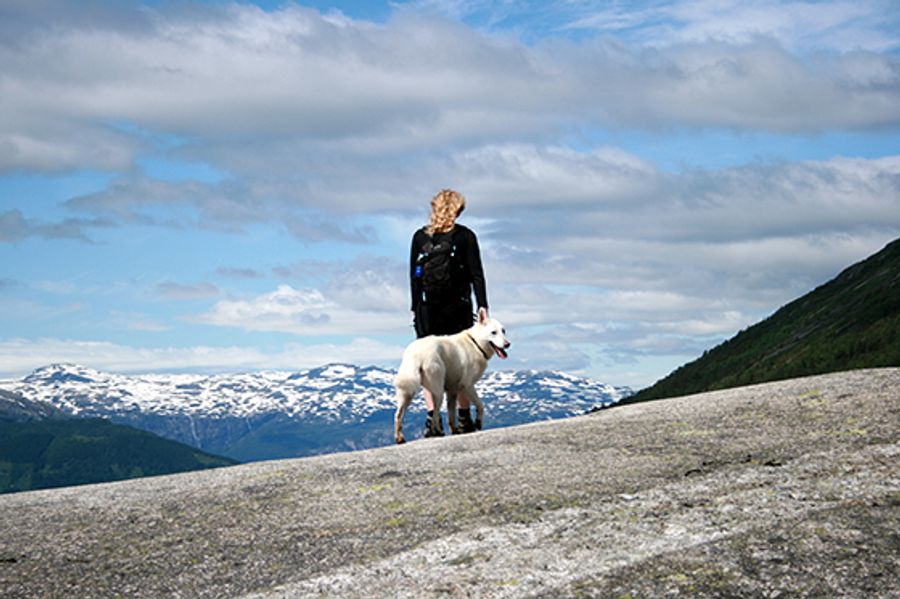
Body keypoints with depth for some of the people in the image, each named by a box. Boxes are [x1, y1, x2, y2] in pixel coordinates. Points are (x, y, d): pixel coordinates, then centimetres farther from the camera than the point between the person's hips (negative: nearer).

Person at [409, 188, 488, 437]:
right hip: (458, 308, -1)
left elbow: (414, 276, 4)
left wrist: (415, 309, 10)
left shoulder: (420, 237, 2)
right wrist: (482, 305, -2)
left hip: (427, 309, 1)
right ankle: (464, 419, 8)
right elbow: (476, 274, -6)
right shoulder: (465, 236, -3)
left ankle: (433, 419, -7)